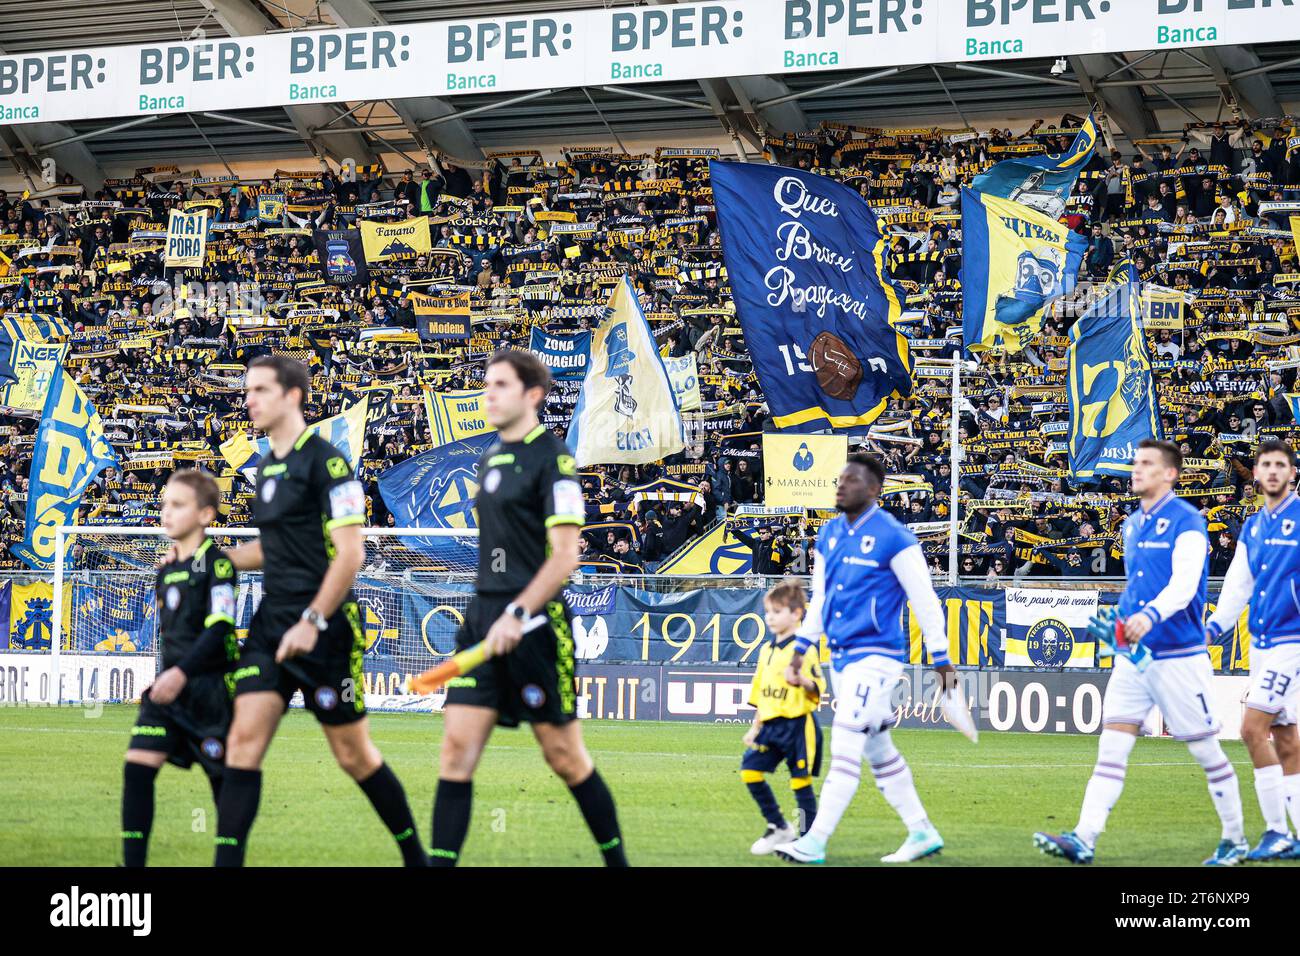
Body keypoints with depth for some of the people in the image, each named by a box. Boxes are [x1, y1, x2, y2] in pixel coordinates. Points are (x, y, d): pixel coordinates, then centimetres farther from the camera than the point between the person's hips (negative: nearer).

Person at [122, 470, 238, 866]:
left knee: (223, 778, 2)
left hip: (209, 684, -7)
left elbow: (219, 627, -18)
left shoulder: (216, 563, -10)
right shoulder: (166, 570, 14)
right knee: (137, 766, -6)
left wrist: (182, 673, -25)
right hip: (169, 687, 7)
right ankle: (133, 863, -6)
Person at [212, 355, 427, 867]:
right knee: (243, 738, -6)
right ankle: (227, 863, -10)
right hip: (271, 623, 7)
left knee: (354, 754, 3)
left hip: (322, 628, -7)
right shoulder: (267, 467, 13)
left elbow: (350, 552, -17)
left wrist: (312, 622, -22)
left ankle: (416, 856, 21)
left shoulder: (325, 461, -12)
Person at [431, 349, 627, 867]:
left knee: (564, 756, 1)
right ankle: (440, 863, -5)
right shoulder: (490, 459, 15)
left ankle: (616, 860, 17)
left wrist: (517, 614, -23)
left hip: (533, 625, -7)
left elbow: (565, 555, -15)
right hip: (483, 620, 7)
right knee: (456, 749, -3)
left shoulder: (552, 457, -9)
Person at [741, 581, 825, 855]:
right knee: (750, 770, -1)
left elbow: (818, 688, -13)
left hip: (797, 723, -7)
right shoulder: (767, 650, 15)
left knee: (800, 781, -3)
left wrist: (802, 680, -33)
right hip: (771, 724, 7)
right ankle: (779, 827, 11)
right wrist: (755, 727, 18)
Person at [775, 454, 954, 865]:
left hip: (875, 656, -8)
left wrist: (941, 660, -9)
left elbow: (925, 601, -10)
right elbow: (819, 597, 21)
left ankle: (815, 843, -15)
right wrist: (800, 649, 19)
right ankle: (922, 832, 22)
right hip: (841, 658, 8)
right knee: (878, 750, 13)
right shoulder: (829, 535, 10)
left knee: (845, 747, -13)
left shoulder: (893, 538, -12)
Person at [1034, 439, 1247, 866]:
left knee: (1206, 750, 3)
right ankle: (1084, 839, -12)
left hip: (1179, 655, -7)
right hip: (1134, 655, 7)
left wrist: (1150, 615, -41)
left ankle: (1235, 840, 17)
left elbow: (1184, 584, -26)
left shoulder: (1186, 523, -11)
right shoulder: (1132, 525, 12)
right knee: (1111, 745, -5)